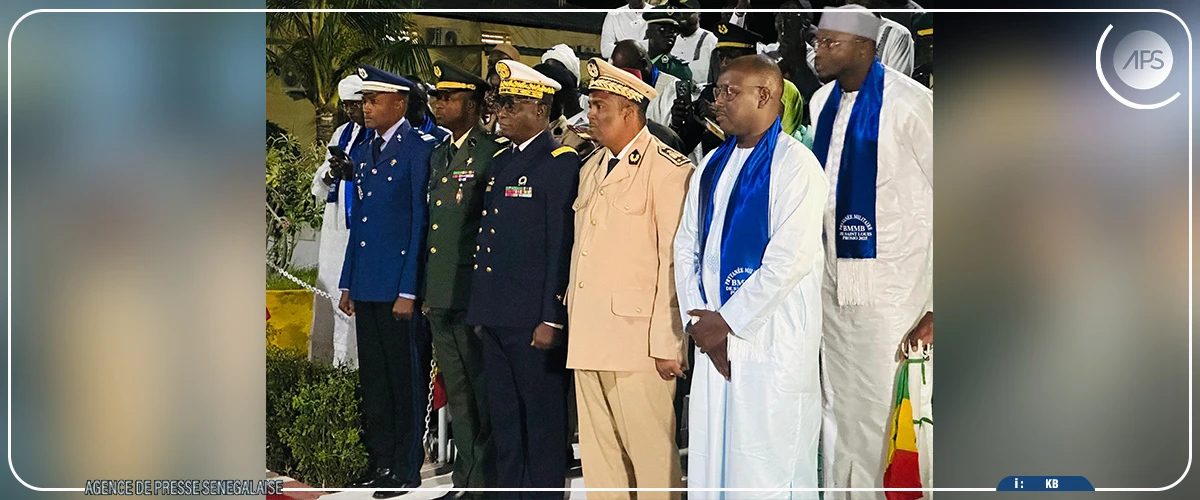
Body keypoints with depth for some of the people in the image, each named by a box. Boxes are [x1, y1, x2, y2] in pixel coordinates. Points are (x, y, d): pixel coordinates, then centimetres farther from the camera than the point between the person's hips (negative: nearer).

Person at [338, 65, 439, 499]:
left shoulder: (419, 150, -9)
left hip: (399, 285, -8)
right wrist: (347, 283, 15)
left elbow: (421, 222, -13)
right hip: (366, 285, 8)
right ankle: (380, 460, 22)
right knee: (373, 378, 13)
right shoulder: (364, 154, 16)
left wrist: (409, 291, -16)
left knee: (406, 377, 0)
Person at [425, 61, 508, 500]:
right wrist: (427, 291, 16)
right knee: (457, 397, 14)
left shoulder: (494, 154, -9)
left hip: (474, 298, -8)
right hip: (440, 299, 8)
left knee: (485, 396, -1)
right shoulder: (439, 155, 16)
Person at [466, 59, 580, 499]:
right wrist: (482, 309, 16)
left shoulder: (561, 164, -10)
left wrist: (552, 319, -17)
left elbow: (563, 248, -15)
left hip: (533, 321, -8)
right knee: (504, 424, 15)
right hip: (496, 317, 8)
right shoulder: (500, 161, 15)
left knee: (543, 424, 1)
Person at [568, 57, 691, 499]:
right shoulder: (591, 168, 19)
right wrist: (572, 313, 13)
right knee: (598, 454, 12)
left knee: (650, 454, -4)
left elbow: (675, 260, -13)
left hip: (636, 339, -8)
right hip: (587, 338, 8)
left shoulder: (669, 169, -8)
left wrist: (668, 343, -16)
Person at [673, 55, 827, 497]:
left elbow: (790, 259, -16)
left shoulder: (794, 165, -8)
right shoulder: (712, 166, 14)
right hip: (714, 339, 7)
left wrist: (727, 321, -12)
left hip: (771, 342, -7)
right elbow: (686, 248, 13)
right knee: (710, 457, 9)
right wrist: (700, 321, -1)